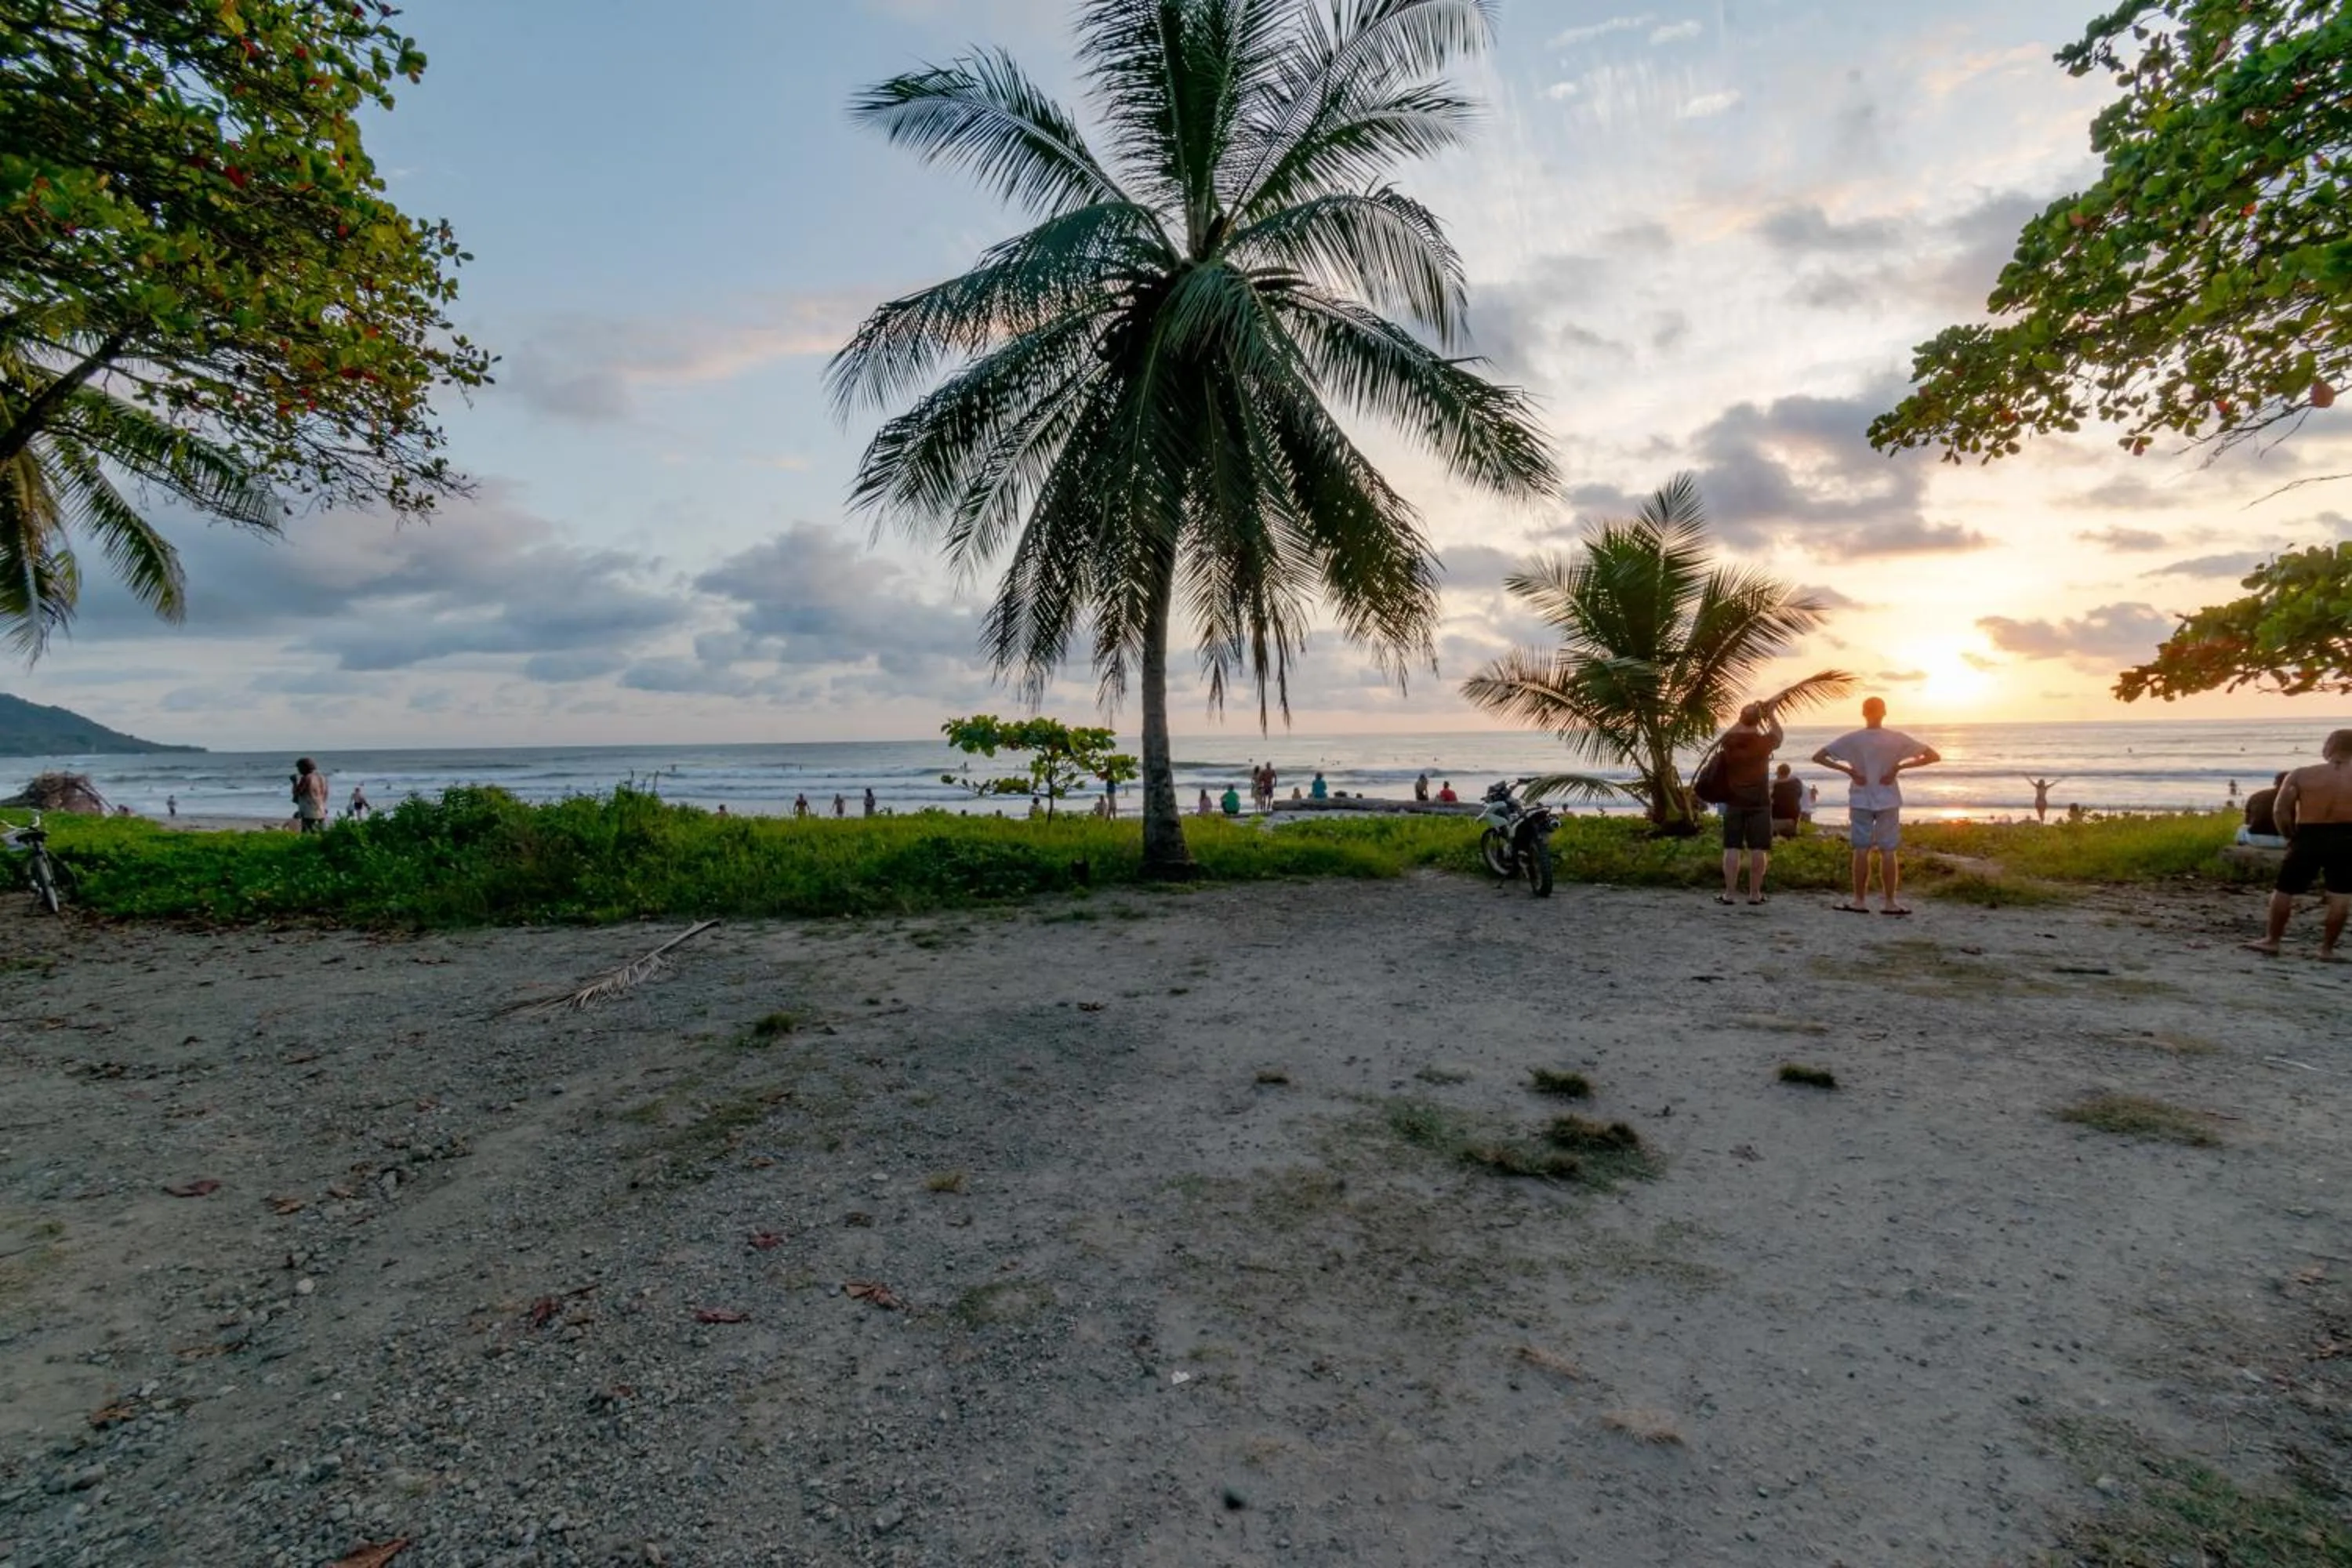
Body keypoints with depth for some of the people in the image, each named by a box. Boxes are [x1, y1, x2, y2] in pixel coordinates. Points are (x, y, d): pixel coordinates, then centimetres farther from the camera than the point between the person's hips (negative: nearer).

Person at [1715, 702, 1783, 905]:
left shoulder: (1729, 741, -4)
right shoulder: (1764, 742, -9)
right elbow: (1779, 736, 15)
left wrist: (1746, 716, 21)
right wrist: (1769, 715, 19)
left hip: (1734, 802, 1)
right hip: (1759, 802, -1)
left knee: (1732, 848, 3)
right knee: (1758, 849, 4)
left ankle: (1730, 893, 2)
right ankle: (1755, 894, 7)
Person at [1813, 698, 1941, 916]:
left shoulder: (1852, 740, -5)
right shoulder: (1897, 739, -4)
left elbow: (1818, 757, -6)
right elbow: (1934, 756, -3)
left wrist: (1847, 770, -6)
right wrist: (1900, 766, -7)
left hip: (1860, 801, 0)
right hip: (1888, 801, 0)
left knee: (1861, 851, 3)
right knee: (1888, 852, 4)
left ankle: (1860, 901, 6)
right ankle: (1890, 903, 7)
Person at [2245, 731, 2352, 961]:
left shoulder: (2301, 775, -6)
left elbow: (2280, 811, -9)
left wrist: (2292, 835, 5)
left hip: (2308, 838, -1)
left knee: (2285, 890, 12)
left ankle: (2272, 941, 20)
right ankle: (2327, 948, 12)